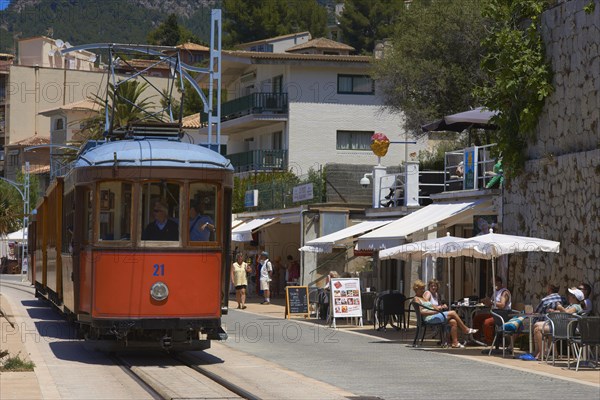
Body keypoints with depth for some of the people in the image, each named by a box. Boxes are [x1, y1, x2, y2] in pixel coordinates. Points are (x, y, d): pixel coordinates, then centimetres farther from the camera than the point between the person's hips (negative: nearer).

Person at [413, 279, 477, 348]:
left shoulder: (423, 297, 28)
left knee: (453, 321, -13)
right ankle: (466, 330, -3)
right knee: (453, 313, -14)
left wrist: (437, 307, 4)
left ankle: (455, 343, -15)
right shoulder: (416, 299, -1)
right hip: (429, 318, -9)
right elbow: (421, 312, -13)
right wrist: (435, 311, -20)